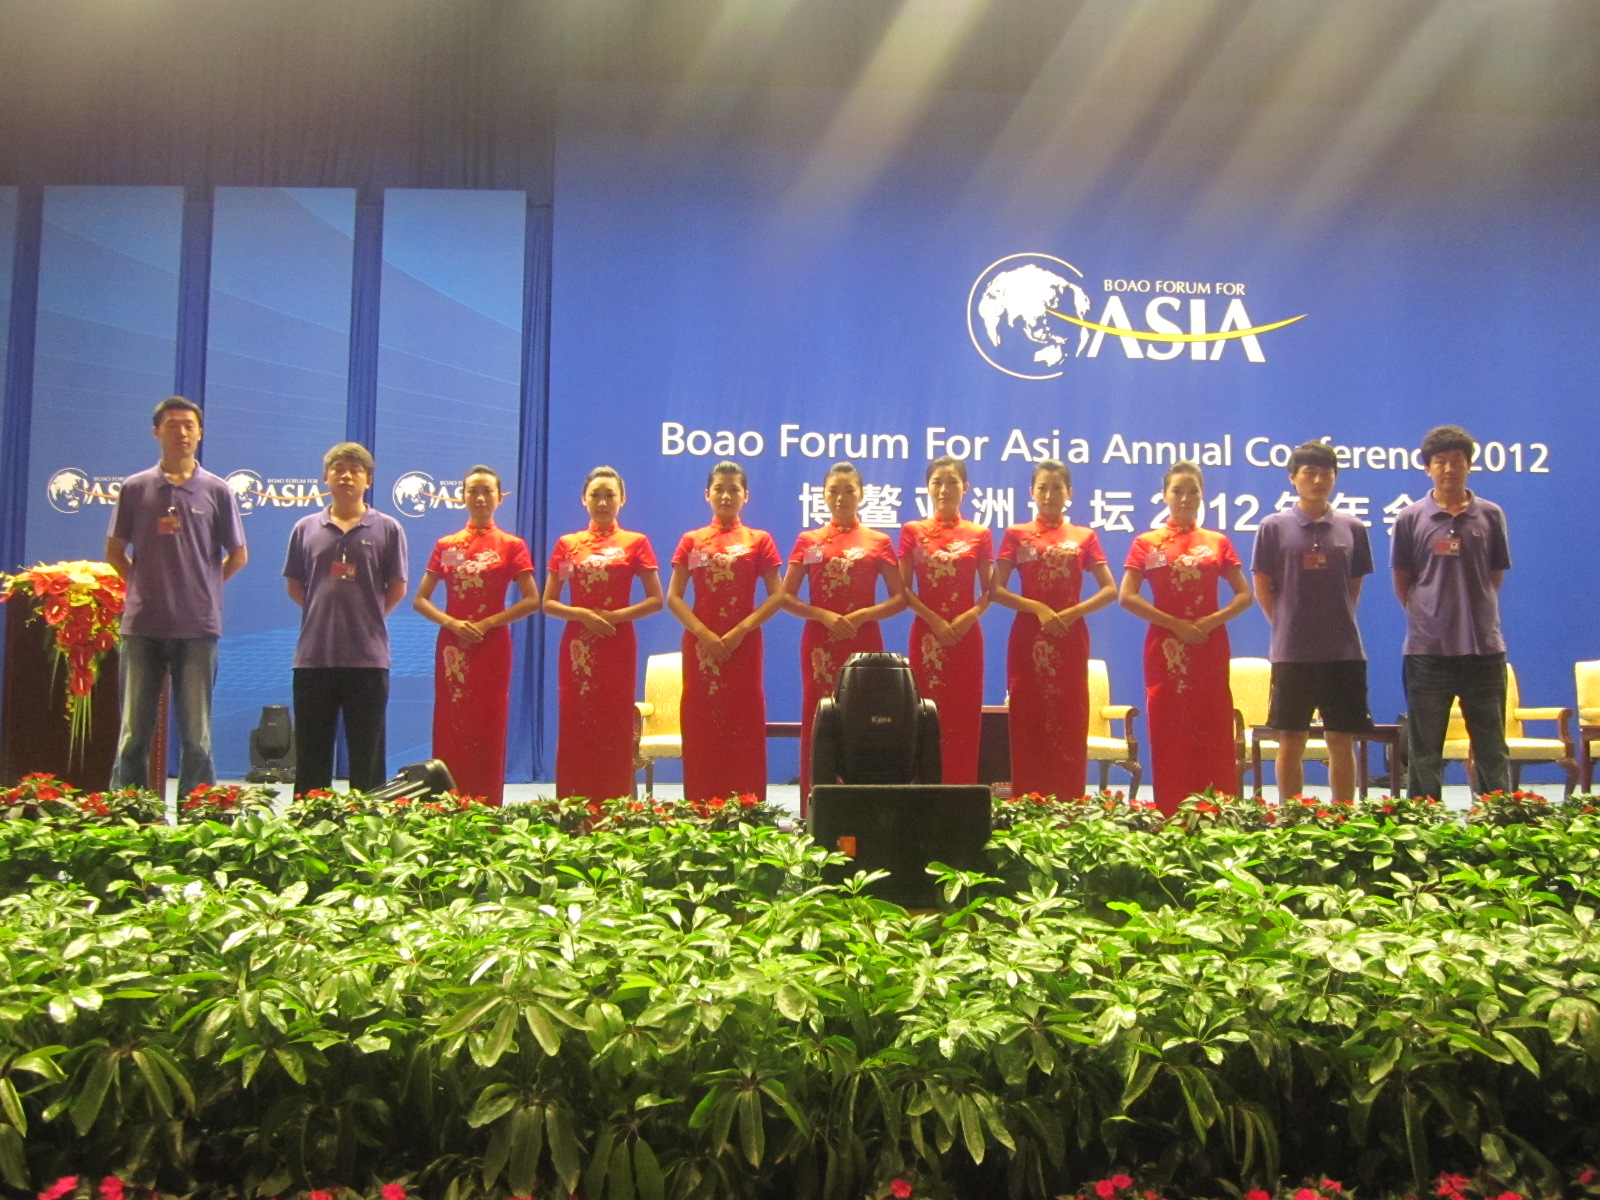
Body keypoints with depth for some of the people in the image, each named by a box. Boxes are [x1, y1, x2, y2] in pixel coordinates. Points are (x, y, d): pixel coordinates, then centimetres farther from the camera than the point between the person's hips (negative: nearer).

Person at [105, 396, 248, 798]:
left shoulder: (216, 491, 4)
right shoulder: (135, 488, 7)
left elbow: (238, 556, 9)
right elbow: (114, 550, 14)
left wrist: (202, 586, 7)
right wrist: (145, 584, 6)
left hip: (198, 626, -1)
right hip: (142, 625, 1)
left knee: (196, 737, 4)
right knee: (133, 734, 5)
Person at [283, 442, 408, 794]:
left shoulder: (387, 529, 2)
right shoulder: (306, 528, 8)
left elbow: (397, 589, 5)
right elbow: (294, 586, 13)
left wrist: (366, 616, 3)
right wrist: (326, 612, 5)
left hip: (368, 656, -2)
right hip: (313, 656, 2)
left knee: (367, 755, 4)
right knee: (311, 755, 8)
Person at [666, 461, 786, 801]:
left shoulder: (760, 540, 5)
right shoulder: (691, 541, 8)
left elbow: (776, 596, -2)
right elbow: (673, 597, 2)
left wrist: (741, 630, -13)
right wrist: (702, 632, -12)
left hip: (744, 644, -1)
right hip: (701, 644, 1)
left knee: (744, 725, -1)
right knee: (701, 726, 1)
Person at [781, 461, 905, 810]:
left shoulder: (879, 542, 5)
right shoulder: (808, 541, 7)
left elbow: (900, 598, 3)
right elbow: (786, 597, 4)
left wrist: (862, 615, -13)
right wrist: (824, 615, -12)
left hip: (864, 642, 0)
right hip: (819, 644, 1)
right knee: (819, 722, 0)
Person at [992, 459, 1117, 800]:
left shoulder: (1084, 537, 8)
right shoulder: (1017, 535, 6)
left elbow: (1110, 590, 3)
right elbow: (996, 590, -1)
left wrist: (1072, 613, -11)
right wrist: (1038, 608, -14)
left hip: (1070, 639, 1)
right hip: (1027, 639, 0)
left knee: (1069, 723, 0)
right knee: (1028, 724, -1)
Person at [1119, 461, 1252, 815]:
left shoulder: (1217, 543, 9)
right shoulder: (1146, 543, 4)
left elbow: (1245, 594, 6)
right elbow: (1127, 596, -4)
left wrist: (1212, 620, -11)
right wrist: (1175, 623, -12)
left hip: (1210, 648, 1)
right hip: (1165, 649, -1)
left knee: (1214, 735, 0)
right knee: (1169, 737, 0)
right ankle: (1170, 819, 5)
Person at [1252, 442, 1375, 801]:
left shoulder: (1352, 529, 6)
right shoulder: (1274, 527, 0)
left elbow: (1355, 586, 13)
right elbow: (1262, 587, 3)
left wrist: (1337, 623, 6)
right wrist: (1288, 625, 2)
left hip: (1344, 652, 2)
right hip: (1291, 652, -2)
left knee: (1341, 741, 7)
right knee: (1291, 741, 4)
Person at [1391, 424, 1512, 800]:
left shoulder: (1490, 516, 5)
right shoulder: (1410, 520, 2)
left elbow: (1496, 577, 11)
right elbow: (1402, 582, 6)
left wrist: (1473, 613, 5)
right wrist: (1428, 615, 2)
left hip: (1484, 647, 1)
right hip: (1428, 650, -1)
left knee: (1492, 750, 6)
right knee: (1425, 754, 6)